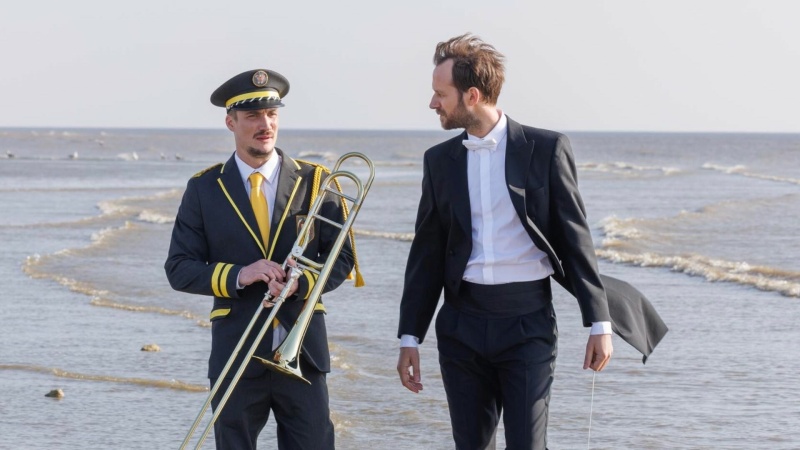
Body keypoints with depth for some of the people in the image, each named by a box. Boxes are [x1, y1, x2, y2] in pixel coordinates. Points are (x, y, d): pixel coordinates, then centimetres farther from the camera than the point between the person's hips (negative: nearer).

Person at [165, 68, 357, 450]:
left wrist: (300, 283, -15)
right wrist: (238, 275, -16)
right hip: (235, 355, 0)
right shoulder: (204, 189, 4)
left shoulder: (313, 182, 5)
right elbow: (179, 269, 1)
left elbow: (341, 258, 5)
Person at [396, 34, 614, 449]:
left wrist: (599, 322, -5)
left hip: (528, 322, -4)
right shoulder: (440, 160, 9)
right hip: (462, 325, 4)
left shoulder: (546, 149, -2)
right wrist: (409, 337, 7)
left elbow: (575, 238, -2)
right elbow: (427, 254, 11)